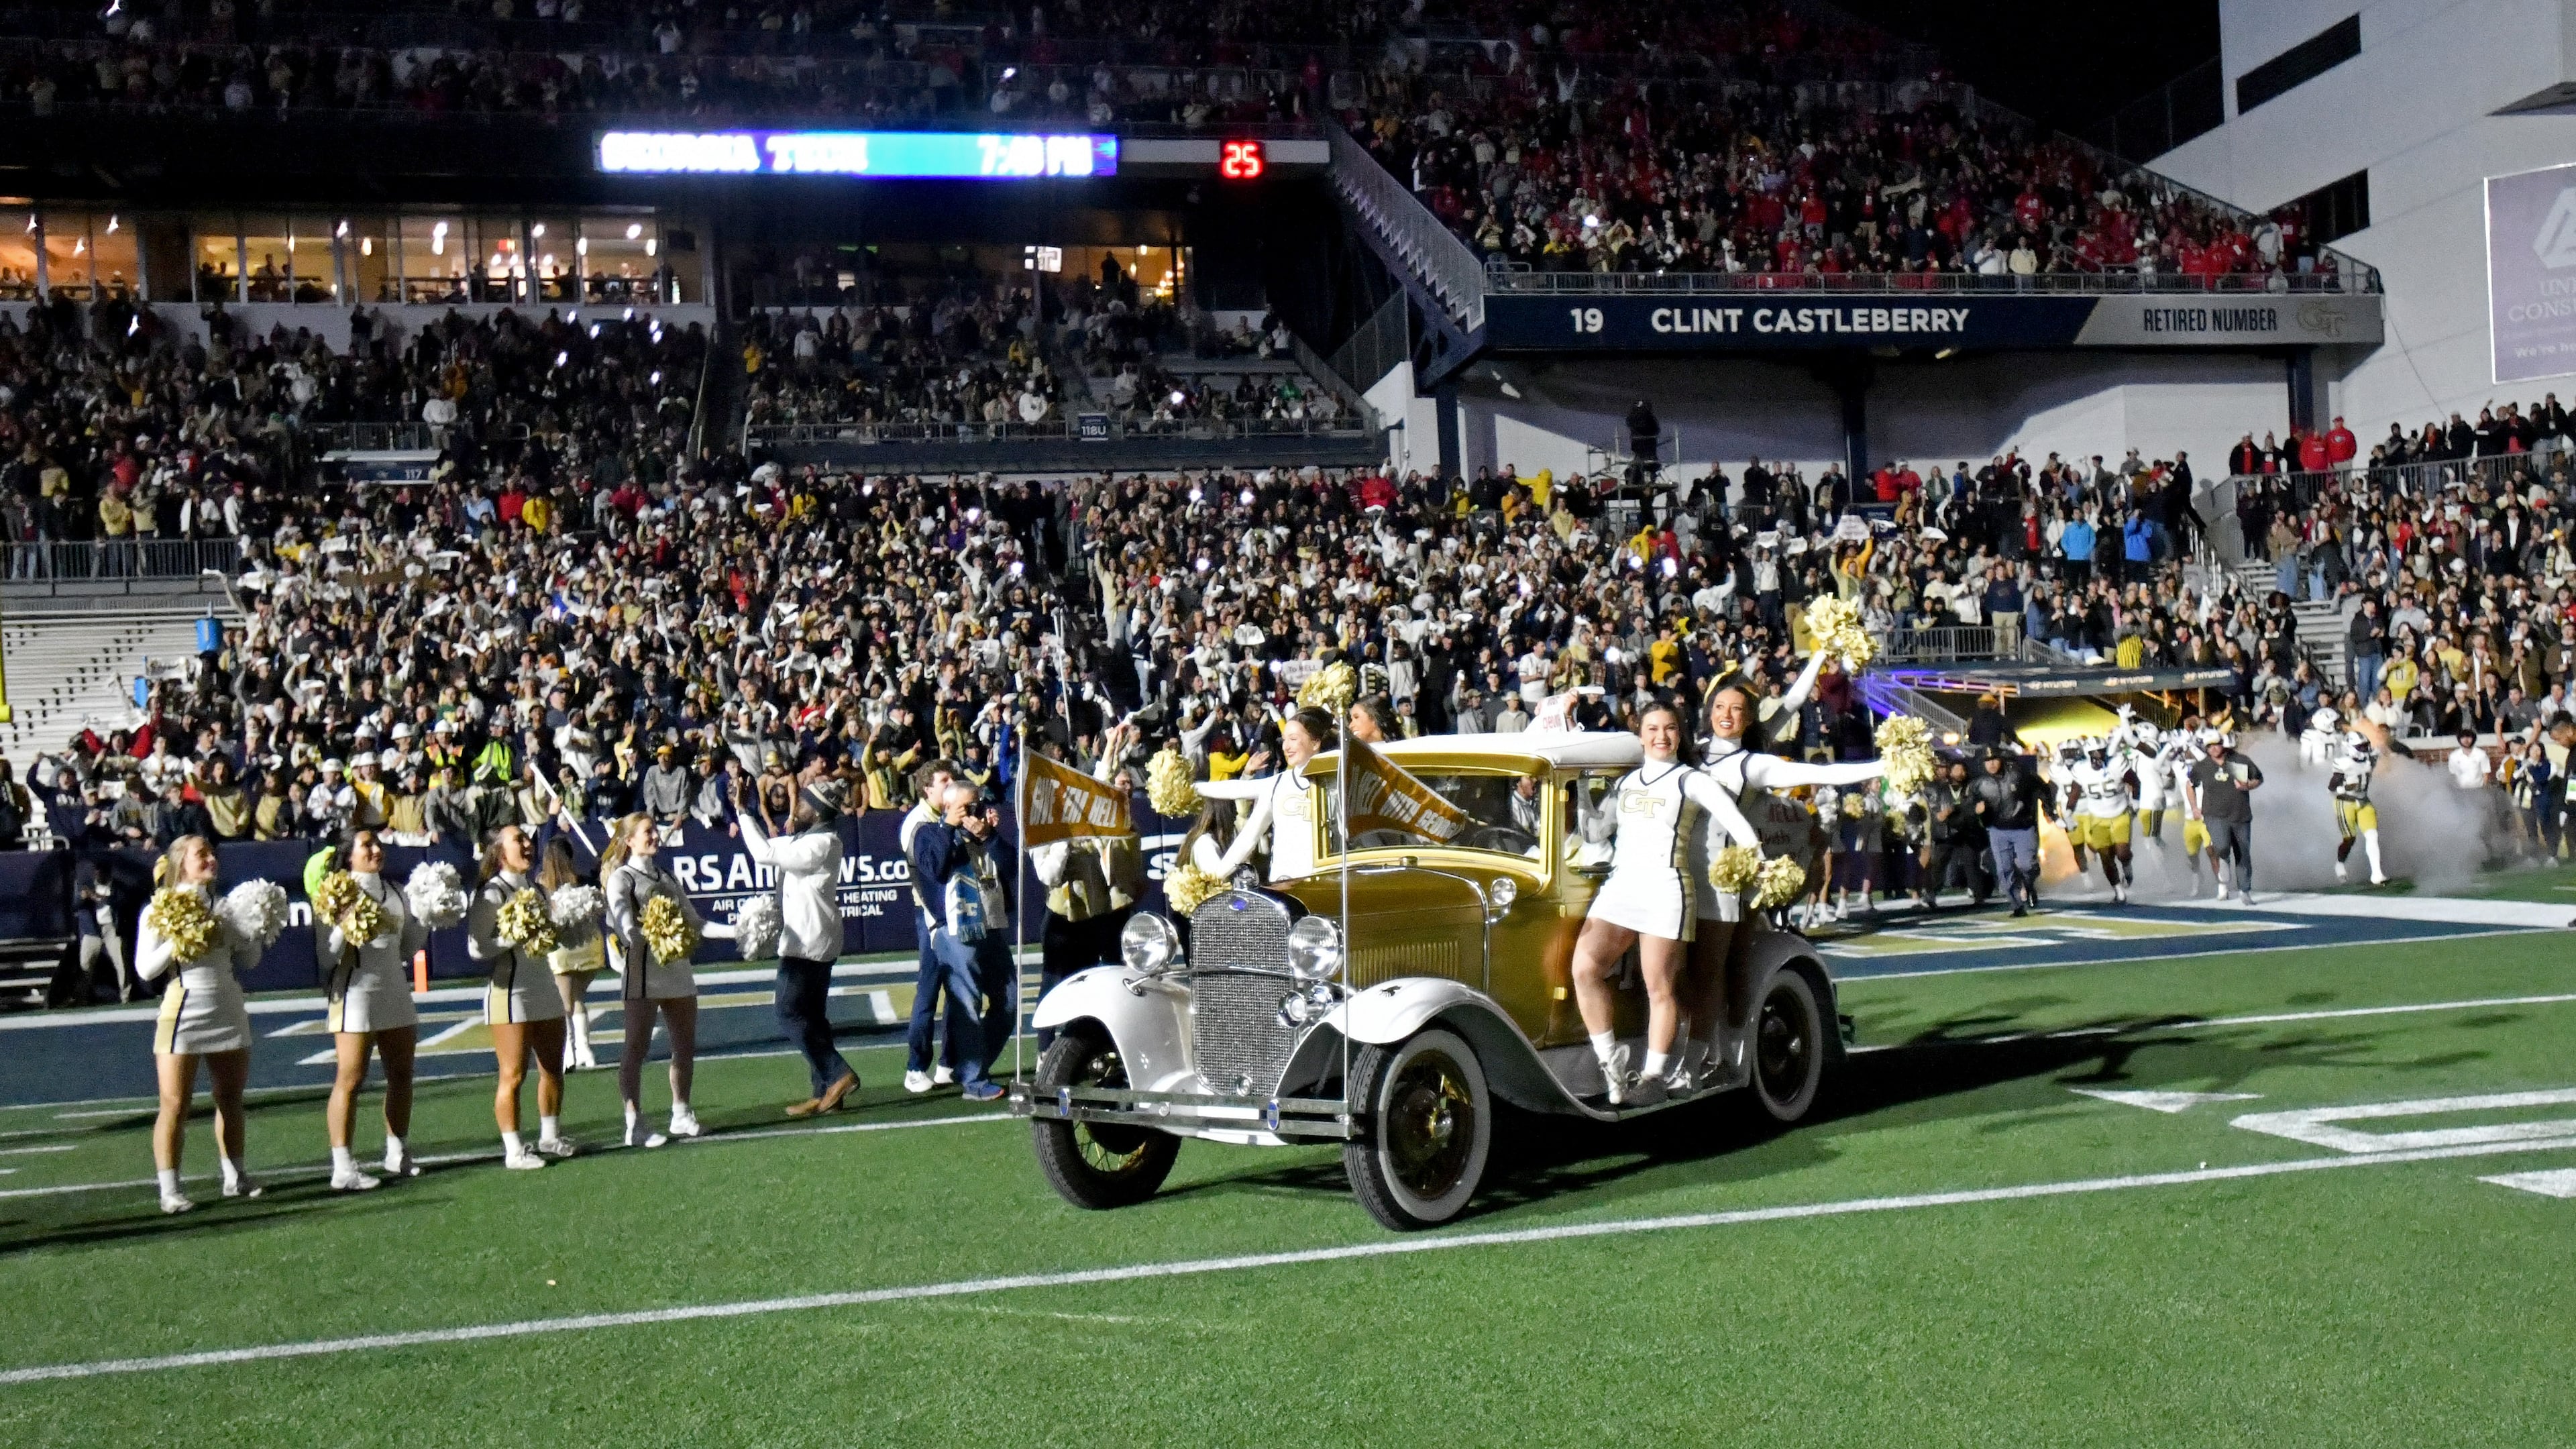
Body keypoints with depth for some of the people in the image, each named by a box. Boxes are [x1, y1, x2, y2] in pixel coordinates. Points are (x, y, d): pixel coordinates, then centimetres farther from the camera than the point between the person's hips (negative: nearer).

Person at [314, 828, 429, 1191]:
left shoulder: (394, 893, 14)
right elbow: (326, 955, -10)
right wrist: (345, 931, -25)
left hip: (396, 991, 7)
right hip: (356, 993, -7)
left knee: (401, 1074, 11)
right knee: (350, 1079, -8)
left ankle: (397, 1153, 23)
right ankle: (343, 1168, -8)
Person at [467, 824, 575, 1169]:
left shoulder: (536, 890, 13)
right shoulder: (492, 894, -9)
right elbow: (476, 949, -15)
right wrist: (517, 936, -22)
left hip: (545, 986, 7)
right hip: (510, 990, -7)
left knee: (552, 1068, 13)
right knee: (513, 1075, -4)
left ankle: (550, 1137, 27)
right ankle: (513, 1150, 2)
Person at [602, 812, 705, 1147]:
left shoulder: (666, 877, 20)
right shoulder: (621, 878, -1)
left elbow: (693, 920, 18)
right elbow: (627, 929, -14)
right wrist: (652, 943, -32)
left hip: (678, 968, 7)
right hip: (643, 971, -7)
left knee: (686, 1045, 11)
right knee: (637, 1048, -5)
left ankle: (681, 1114, 24)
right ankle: (635, 1126, -4)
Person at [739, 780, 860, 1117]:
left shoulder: (822, 844, -18)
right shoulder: (808, 839, 14)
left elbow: (766, 854, -22)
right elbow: (768, 847, 24)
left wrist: (743, 813, -15)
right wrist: (746, 814, 13)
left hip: (808, 944, -10)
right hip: (805, 941, 10)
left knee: (789, 1012, -10)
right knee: (809, 1016, 10)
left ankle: (839, 1074, -11)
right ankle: (826, 1093, 11)